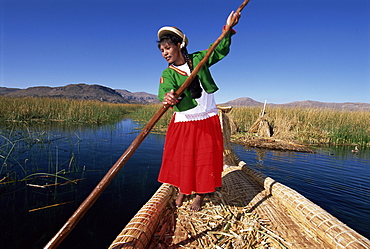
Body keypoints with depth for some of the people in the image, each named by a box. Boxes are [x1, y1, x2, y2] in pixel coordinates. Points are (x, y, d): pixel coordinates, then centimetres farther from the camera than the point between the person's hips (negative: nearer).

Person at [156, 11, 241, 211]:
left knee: (205, 159, 5)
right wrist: (169, 98, -47)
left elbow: (220, 50, 16)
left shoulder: (198, 59, 2)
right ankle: (181, 192, 31)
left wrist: (228, 30, 3)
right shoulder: (168, 74, -4)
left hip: (207, 121, 1)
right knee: (180, 158, 7)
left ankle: (199, 197, 23)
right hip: (183, 123, 0)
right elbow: (166, 91, -25)